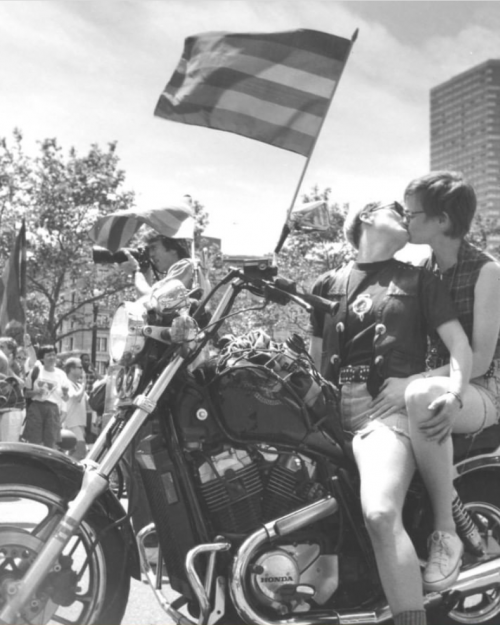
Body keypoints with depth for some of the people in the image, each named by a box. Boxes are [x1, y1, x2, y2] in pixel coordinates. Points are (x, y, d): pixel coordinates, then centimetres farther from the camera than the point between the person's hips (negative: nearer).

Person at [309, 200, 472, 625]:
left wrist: (454, 390, -14)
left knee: (381, 515, -30)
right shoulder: (328, 284, 22)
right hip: (337, 407, 4)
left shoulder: (419, 280, 15)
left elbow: (460, 342, 6)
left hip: (393, 403, -4)